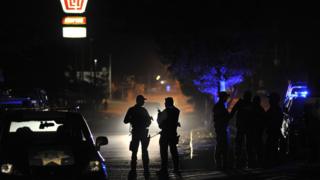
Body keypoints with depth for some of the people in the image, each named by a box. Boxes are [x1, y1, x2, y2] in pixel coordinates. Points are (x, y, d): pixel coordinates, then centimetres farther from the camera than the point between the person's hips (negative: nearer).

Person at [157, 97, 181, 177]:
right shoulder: (176, 111, 5)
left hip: (165, 134, -7)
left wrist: (159, 114, 8)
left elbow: (159, 121, -9)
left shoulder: (166, 111, -15)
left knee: (164, 152, -3)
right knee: (174, 151, 12)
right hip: (173, 133, 7)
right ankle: (176, 169, 12)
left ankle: (164, 169, -5)